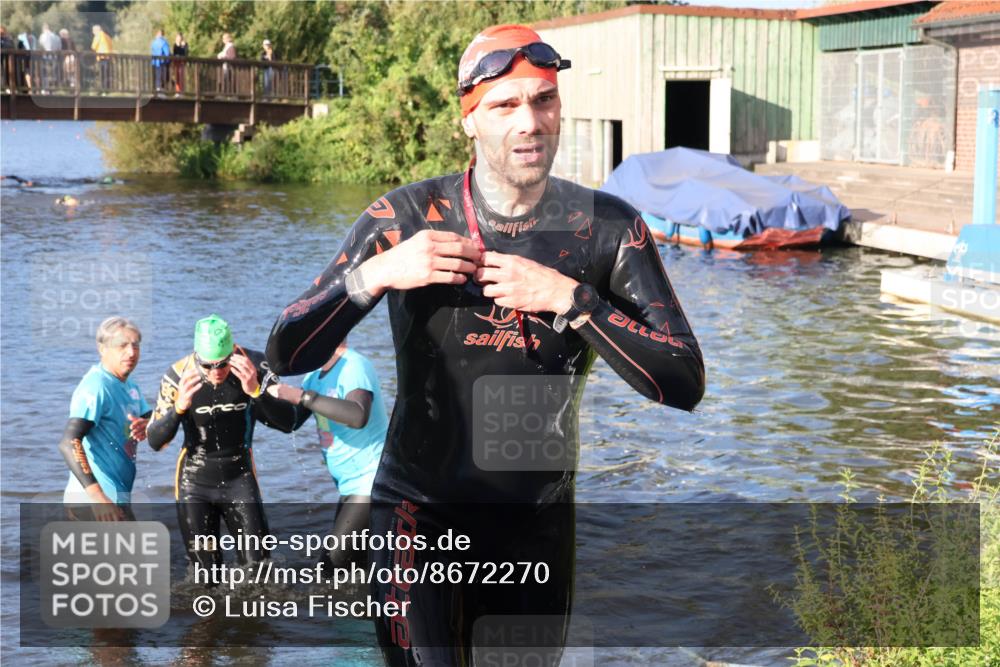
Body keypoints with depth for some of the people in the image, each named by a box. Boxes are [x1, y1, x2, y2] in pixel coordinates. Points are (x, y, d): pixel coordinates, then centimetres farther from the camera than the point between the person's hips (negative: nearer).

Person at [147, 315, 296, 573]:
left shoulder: (253, 366, -15)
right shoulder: (179, 375, -17)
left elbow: (287, 422, -21)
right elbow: (155, 441, -17)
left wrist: (256, 391, -38)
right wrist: (179, 406, -36)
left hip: (240, 480, 0)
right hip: (195, 484, 0)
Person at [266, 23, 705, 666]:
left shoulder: (608, 227, -7)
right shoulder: (408, 217, -10)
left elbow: (685, 385, -14)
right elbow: (288, 354, -11)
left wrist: (569, 299, -23)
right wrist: (375, 273, -26)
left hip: (541, 518, 2)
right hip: (421, 512, -2)